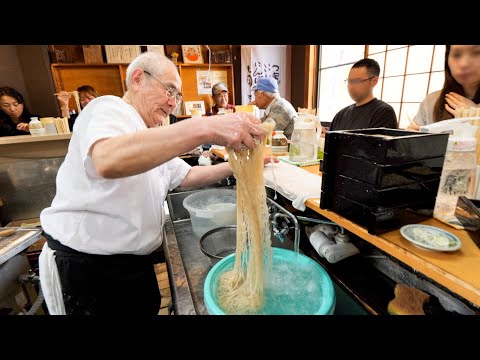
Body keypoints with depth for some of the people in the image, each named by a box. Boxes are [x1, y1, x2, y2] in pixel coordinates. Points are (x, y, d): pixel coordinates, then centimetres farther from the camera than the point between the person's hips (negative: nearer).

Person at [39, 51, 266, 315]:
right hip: (87, 267, -8)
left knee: (149, 308, 19)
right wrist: (206, 128, -45)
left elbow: (187, 176, 15)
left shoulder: (152, 140, 14)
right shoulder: (109, 108, -15)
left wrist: (236, 167, 1)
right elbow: (109, 161, -38)